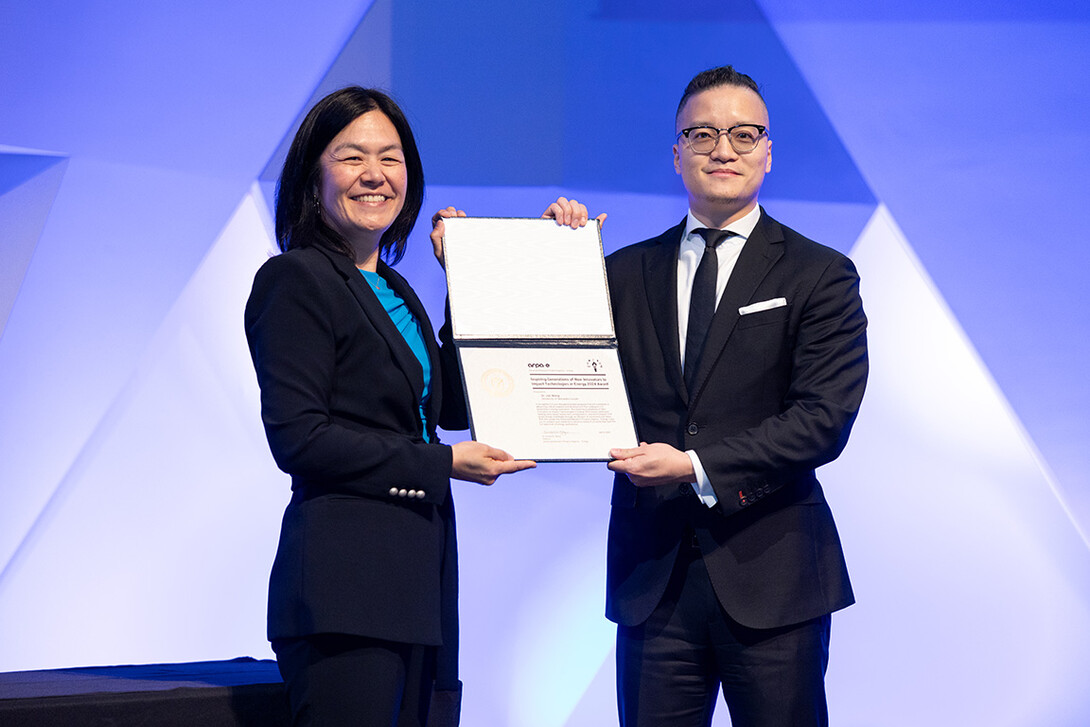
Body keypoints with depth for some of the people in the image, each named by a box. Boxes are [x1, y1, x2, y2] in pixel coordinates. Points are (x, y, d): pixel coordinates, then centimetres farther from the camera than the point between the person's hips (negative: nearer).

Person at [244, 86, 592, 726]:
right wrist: (441, 465, -10)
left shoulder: (394, 289, 20)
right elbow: (298, 437, -13)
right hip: (346, 583, -8)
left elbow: (452, 408, 15)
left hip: (417, 574, 8)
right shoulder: (296, 279, -5)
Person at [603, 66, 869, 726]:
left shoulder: (821, 276, 2)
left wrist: (696, 467, -16)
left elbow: (824, 419, -9)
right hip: (652, 578, 2)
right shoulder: (626, 274, 12)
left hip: (770, 578, -2)